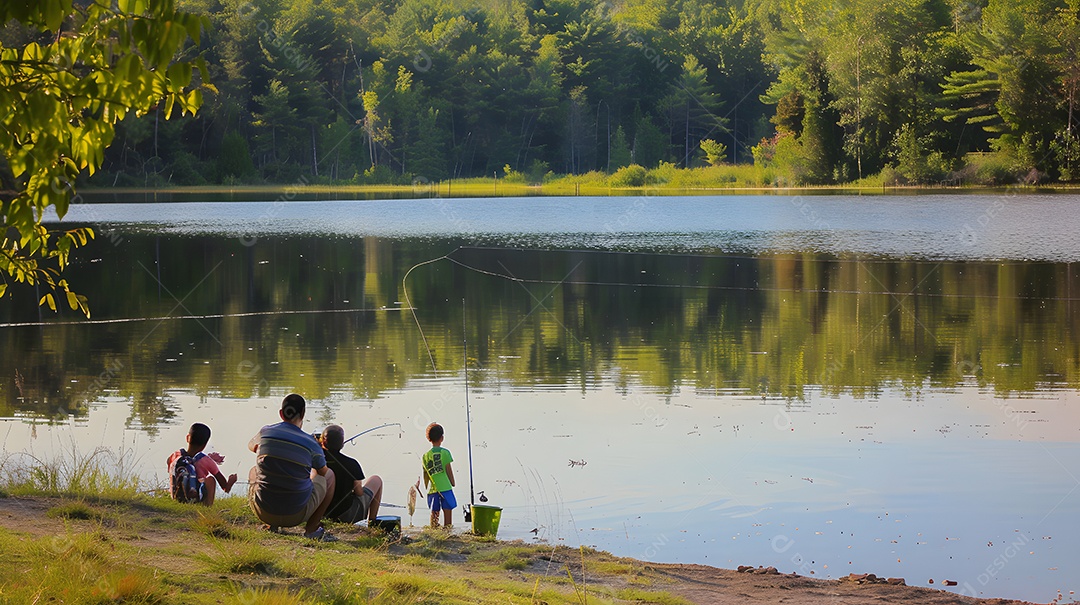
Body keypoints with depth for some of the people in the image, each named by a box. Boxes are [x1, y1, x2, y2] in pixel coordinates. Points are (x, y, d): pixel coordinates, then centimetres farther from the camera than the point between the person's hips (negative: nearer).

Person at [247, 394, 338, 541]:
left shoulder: (265, 432, -2)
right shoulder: (311, 443, -8)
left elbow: (251, 446, 24)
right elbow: (323, 472, 12)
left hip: (263, 512, 2)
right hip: (297, 515, -2)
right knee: (329, 475, 22)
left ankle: (271, 525, 22)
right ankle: (312, 528, 15)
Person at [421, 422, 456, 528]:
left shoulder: (426, 455, 6)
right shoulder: (445, 452, -4)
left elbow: (425, 475, 11)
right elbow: (448, 470, -1)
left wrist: (427, 488, 22)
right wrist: (453, 484, 11)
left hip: (432, 489, 4)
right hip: (445, 487, -4)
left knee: (434, 513, 8)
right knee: (448, 511, 2)